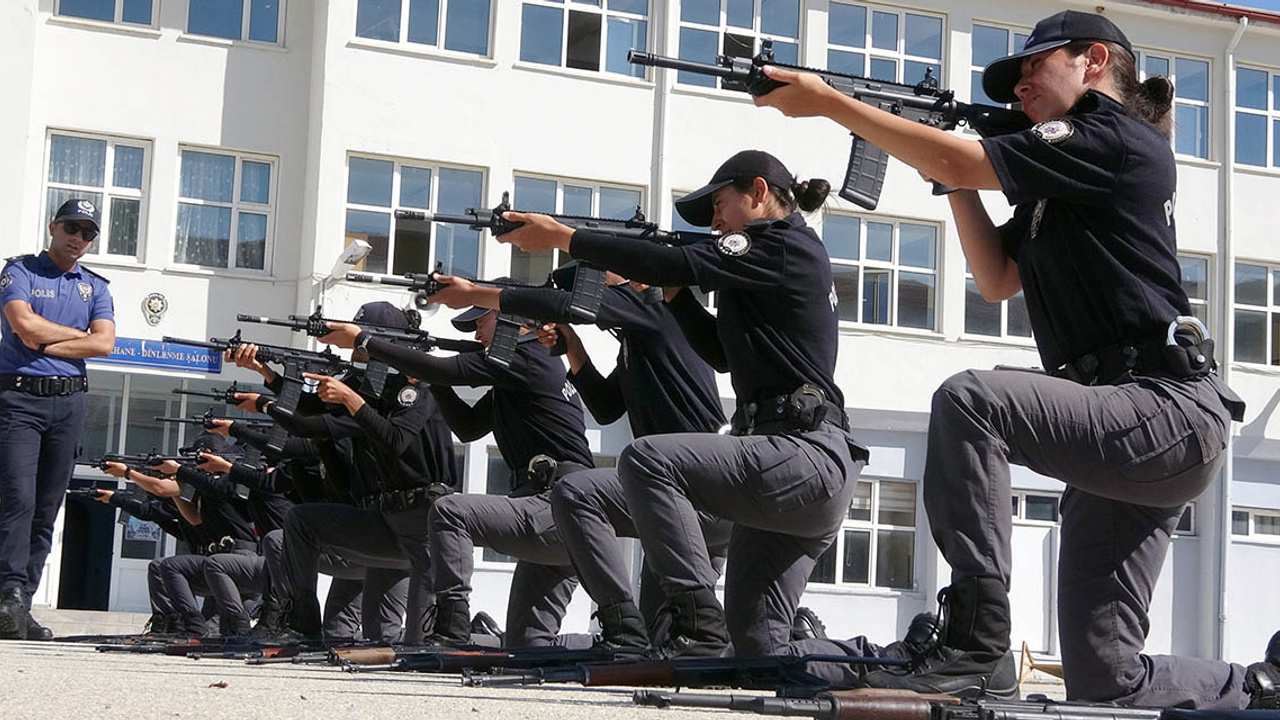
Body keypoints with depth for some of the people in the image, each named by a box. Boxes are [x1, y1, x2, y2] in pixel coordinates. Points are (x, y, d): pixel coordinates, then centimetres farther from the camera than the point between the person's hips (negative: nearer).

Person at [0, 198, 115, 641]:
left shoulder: (95, 287, 16)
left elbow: (105, 343, 0)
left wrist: (44, 344, -7)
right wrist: (80, 335, -2)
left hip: (69, 401, 4)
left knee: (47, 510, 1)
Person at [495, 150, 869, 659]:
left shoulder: (782, 244, -3)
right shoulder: (797, 255, 26)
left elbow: (671, 266, -11)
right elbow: (723, 350, 29)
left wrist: (561, 237, -6)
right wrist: (674, 291, 16)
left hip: (804, 457, -10)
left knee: (646, 460, -23)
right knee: (756, 636, 9)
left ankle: (697, 622, -24)